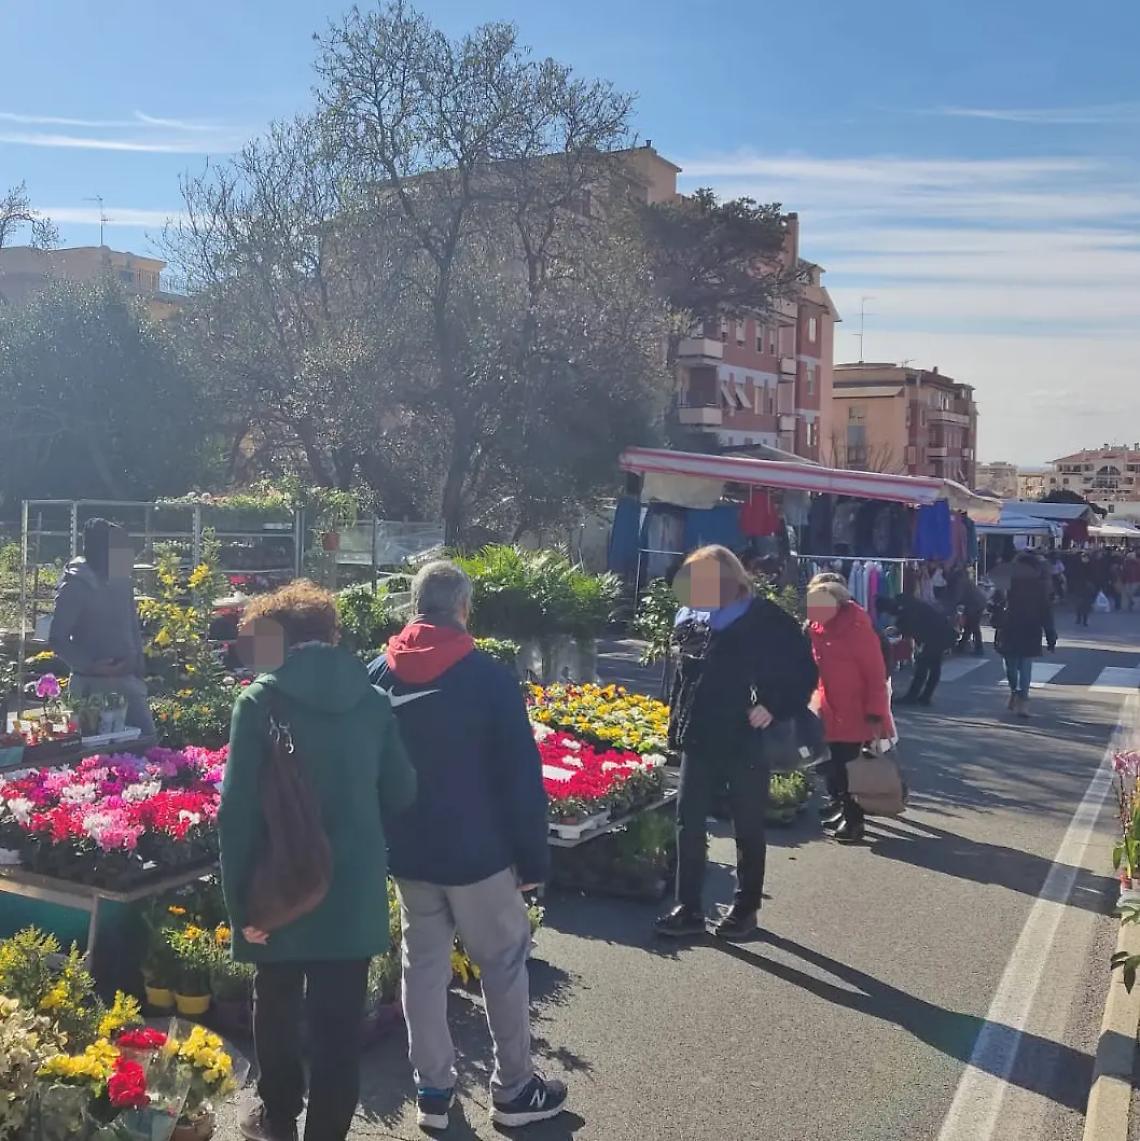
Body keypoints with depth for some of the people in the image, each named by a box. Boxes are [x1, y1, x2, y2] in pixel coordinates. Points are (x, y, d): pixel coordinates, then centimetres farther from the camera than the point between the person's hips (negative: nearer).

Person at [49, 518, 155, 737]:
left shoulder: (123, 581, 7)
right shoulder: (75, 586, -11)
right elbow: (57, 640, -11)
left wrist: (140, 668, 11)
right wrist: (90, 666, -21)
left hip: (128, 680, 6)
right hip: (93, 685, -6)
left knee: (147, 738, 5)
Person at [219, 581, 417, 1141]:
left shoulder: (260, 700, -11)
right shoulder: (371, 700, -1)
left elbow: (237, 811, -15)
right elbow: (400, 793, 5)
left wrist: (240, 902, -10)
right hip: (355, 889, 2)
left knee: (277, 1006, 21)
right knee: (340, 1022, 9)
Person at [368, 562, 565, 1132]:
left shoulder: (377, 675, 1)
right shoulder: (490, 677, -14)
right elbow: (521, 777, -13)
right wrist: (533, 856, -5)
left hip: (407, 852, 4)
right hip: (478, 852, -4)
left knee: (422, 967, 14)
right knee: (503, 964, 11)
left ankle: (432, 1090, 21)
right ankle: (513, 1089, 21)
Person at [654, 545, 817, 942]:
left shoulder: (767, 621, -13)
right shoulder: (691, 619, 3)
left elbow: (804, 672, -8)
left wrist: (774, 708, -18)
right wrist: (678, 722, 9)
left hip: (747, 742, -5)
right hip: (700, 741, 5)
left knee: (748, 830, 10)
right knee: (689, 824, 5)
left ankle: (745, 908, 24)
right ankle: (688, 909, 14)